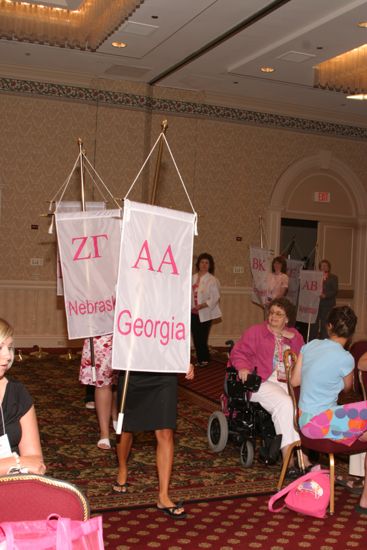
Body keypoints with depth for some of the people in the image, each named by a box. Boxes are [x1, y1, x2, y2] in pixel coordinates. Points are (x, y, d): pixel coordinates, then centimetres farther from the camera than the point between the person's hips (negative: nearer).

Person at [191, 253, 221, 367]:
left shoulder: (212, 280, -6)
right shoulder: (193, 278, 11)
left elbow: (215, 298, -12)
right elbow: (189, 294, 14)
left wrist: (201, 306, -20)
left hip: (205, 314, -5)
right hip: (193, 313, 5)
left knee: (202, 338, -7)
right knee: (196, 338, 7)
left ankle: (204, 360, 9)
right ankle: (200, 360, 18)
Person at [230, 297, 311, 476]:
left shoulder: (295, 336, 22)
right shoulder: (255, 331, 12)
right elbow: (238, 352, 7)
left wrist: (292, 339, 1)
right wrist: (243, 367, -13)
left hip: (289, 383, 4)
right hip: (264, 382, -3)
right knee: (284, 403, -33)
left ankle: (303, 457, -30)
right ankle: (288, 458, -31)